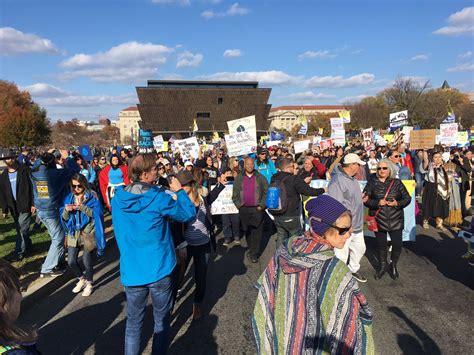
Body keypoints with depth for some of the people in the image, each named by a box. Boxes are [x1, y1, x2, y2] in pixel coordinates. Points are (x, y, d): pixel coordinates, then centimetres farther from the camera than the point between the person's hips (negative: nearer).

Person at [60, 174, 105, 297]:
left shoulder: (92, 196, -6)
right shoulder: (68, 198, 8)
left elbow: (97, 213, -14)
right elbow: (64, 217, 7)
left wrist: (82, 207, -24)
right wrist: (66, 210, -13)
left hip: (88, 233, -4)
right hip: (73, 233, 4)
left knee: (87, 262, 1)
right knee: (71, 262, 5)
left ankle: (89, 284, 26)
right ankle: (81, 280, 33)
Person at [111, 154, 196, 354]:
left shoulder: (118, 199, -4)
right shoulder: (159, 198, -18)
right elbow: (189, 215, -8)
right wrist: (178, 191, 1)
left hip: (131, 272, 4)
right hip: (159, 270, -4)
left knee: (133, 322, 19)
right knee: (161, 321, 16)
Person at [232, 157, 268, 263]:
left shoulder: (260, 177, 3)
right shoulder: (239, 178, 8)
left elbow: (266, 192, 2)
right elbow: (235, 194, 9)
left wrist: (261, 205, -5)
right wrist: (239, 205, 1)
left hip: (257, 209, -2)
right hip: (244, 209, 2)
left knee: (256, 231, -3)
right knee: (247, 231, 8)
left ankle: (254, 254, 4)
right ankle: (251, 250, 24)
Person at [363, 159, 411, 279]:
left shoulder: (397, 182, 2)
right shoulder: (372, 182, -2)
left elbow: (407, 198, 4)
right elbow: (365, 199, -5)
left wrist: (397, 203, -14)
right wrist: (378, 203, -19)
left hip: (396, 220, 1)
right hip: (379, 220, 0)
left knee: (397, 244, 3)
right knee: (380, 244, 11)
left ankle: (393, 266, 30)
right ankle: (382, 266, 34)